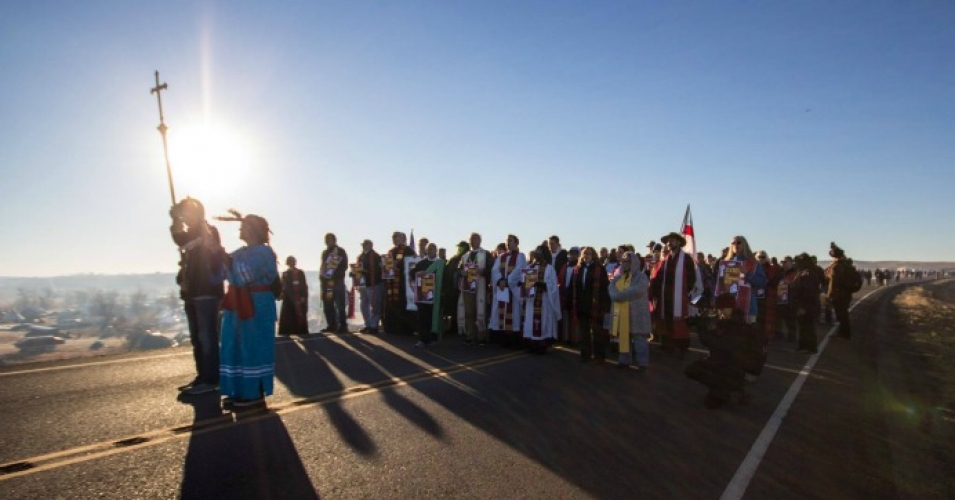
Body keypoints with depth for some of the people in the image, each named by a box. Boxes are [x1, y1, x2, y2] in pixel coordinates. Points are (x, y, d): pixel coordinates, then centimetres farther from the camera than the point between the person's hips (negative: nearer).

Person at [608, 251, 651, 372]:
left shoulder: (641, 277, -6)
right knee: (623, 337, 11)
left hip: (636, 313, -6)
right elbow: (611, 287, 3)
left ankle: (642, 363, 4)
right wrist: (615, 295, -18)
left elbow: (635, 291, -21)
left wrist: (619, 296, -17)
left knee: (639, 338, -2)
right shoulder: (618, 276, 14)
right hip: (622, 313, 6)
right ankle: (625, 360, 21)